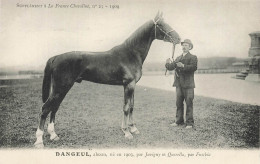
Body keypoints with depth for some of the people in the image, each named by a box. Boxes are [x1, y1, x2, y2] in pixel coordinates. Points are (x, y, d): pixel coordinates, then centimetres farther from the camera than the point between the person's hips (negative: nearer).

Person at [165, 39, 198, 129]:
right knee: (178, 103, 9)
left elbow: (194, 67, -18)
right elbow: (171, 67, 11)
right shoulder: (178, 58, 19)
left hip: (188, 84, -6)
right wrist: (168, 63, -10)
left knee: (189, 103, -1)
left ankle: (189, 123, 5)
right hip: (179, 84, 6)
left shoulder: (193, 57, 0)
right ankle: (179, 120, 19)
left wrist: (183, 66, -27)